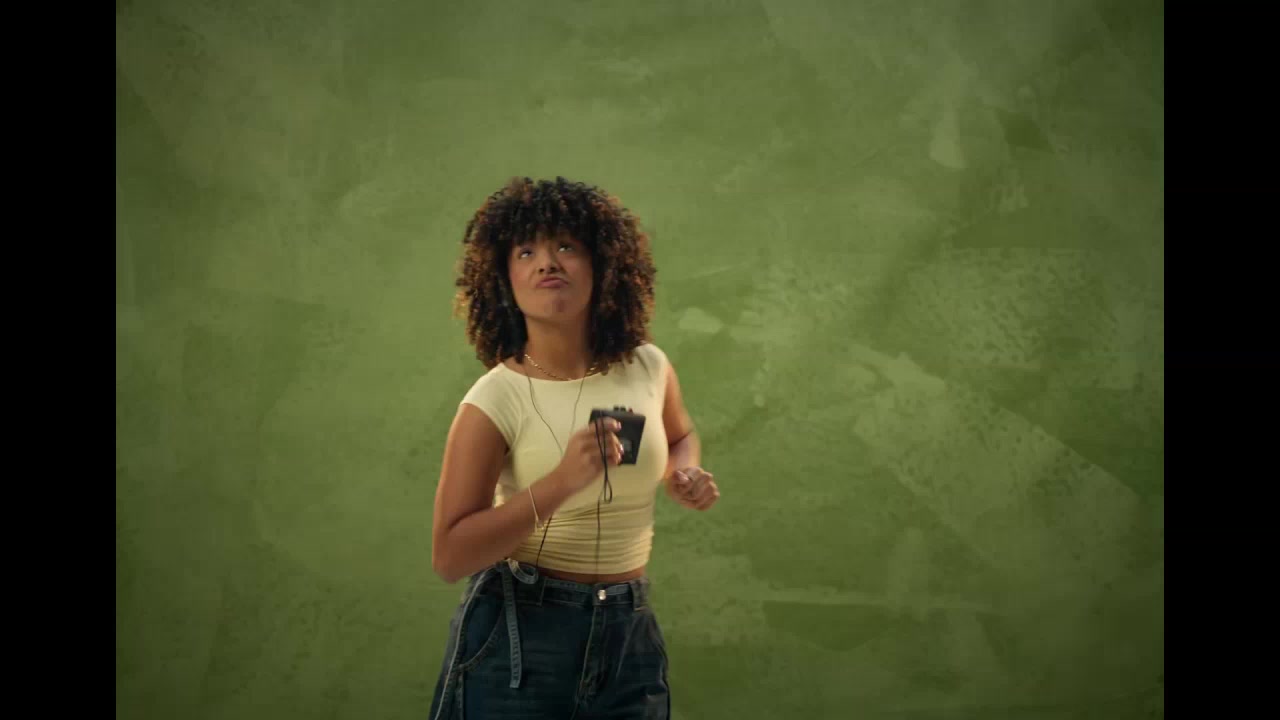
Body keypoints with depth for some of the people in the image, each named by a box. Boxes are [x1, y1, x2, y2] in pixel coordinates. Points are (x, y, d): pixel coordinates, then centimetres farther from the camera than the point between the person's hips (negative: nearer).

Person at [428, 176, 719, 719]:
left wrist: (683, 474, -2)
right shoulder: (495, 401, -14)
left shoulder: (648, 368, -2)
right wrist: (562, 482, -27)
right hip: (517, 633, -3)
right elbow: (449, 557, -18)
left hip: (629, 632, 4)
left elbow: (680, 436, 21)